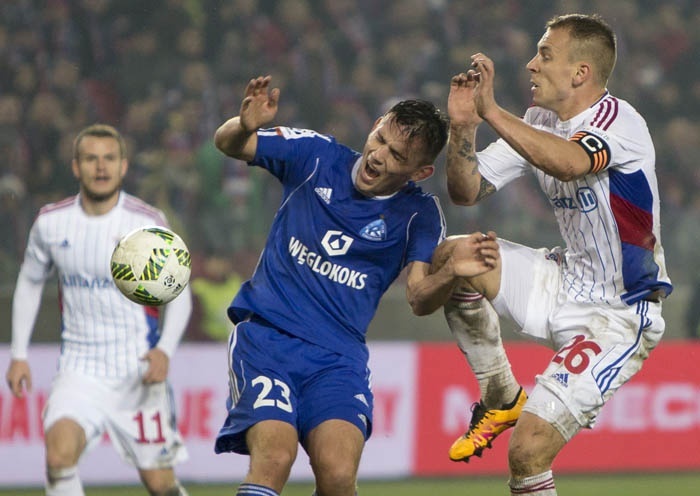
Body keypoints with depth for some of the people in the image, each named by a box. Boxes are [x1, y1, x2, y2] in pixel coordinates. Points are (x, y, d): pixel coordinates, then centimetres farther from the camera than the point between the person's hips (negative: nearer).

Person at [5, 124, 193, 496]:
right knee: (59, 450, -26)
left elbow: (178, 293, -1)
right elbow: (29, 282, 16)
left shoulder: (149, 223, -8)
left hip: (140, 371, -1)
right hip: (80, 366, 1)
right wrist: (18, 354, 10)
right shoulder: (51, 222, 0)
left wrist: (165, 350, -18)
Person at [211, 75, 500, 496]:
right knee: (275, 456, -26)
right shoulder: (317, 155, 1)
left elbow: (419, 299, -10)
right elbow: (227, 143, 5)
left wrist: (451, 272, -33)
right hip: (265, 334, -1)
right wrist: (246, 125, -20)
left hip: (338, 355, 1)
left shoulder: (418, 214, 0)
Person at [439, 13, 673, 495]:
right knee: (452, 257, -12)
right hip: (568, 282, 8)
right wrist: (463, 127, -14)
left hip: (618, 315, -8)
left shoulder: (617, 120, -20)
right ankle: (501, 398, 4)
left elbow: (570, 163, -43)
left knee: (528, 450, -18)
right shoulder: (539, 124, 4)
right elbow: (467, 191, 5)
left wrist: (492, 111, -39)